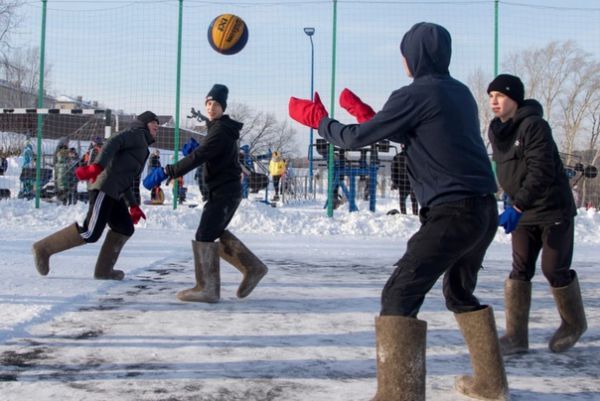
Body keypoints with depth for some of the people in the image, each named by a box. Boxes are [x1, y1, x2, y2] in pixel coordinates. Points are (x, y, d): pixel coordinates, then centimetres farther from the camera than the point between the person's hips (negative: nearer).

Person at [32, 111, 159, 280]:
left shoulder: (142, 149, 31)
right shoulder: (136, 133, 3)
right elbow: (113, 143, -16)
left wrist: (133, 206, 26)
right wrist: (97, 166, -31)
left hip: (114, 194, 10)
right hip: (105, 188, -10)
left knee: (125, 229, 7)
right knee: (91, 233, -13)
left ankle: (104, 269, 11)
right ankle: (44, 248, -3)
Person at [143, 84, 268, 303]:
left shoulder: (221, 130, -16)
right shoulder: (220, 128, 17)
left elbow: (198, 157, -26)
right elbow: (206, 156, 22)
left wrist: (167, 171, -28)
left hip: (224, 191, -10)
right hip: (223, 190, 10)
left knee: (204, 235, -12)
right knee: (216, 233, 17)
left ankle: (207, 289, -12)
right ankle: (253, 267, 22)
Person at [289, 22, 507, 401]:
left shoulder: (415, 94, -9)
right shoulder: (460, 92, 15)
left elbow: (356, 138, -5)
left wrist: (317, 118, 12)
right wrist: (365, 113, 27)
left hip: (452, 212, -9)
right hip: (485, 210, 9)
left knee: (400, 295, -7)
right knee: (460, 292, 25)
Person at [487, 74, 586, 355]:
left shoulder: (534, 126, -19)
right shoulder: (495, 130, 6)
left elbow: (541, 173, -27)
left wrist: (517, 207, -33)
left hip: (554, 209, -6)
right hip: (523, 212, 6)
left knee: (554, 269, 0)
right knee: (520, 270, 0)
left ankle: (574, 324, 25)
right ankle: (516, 335, 2)